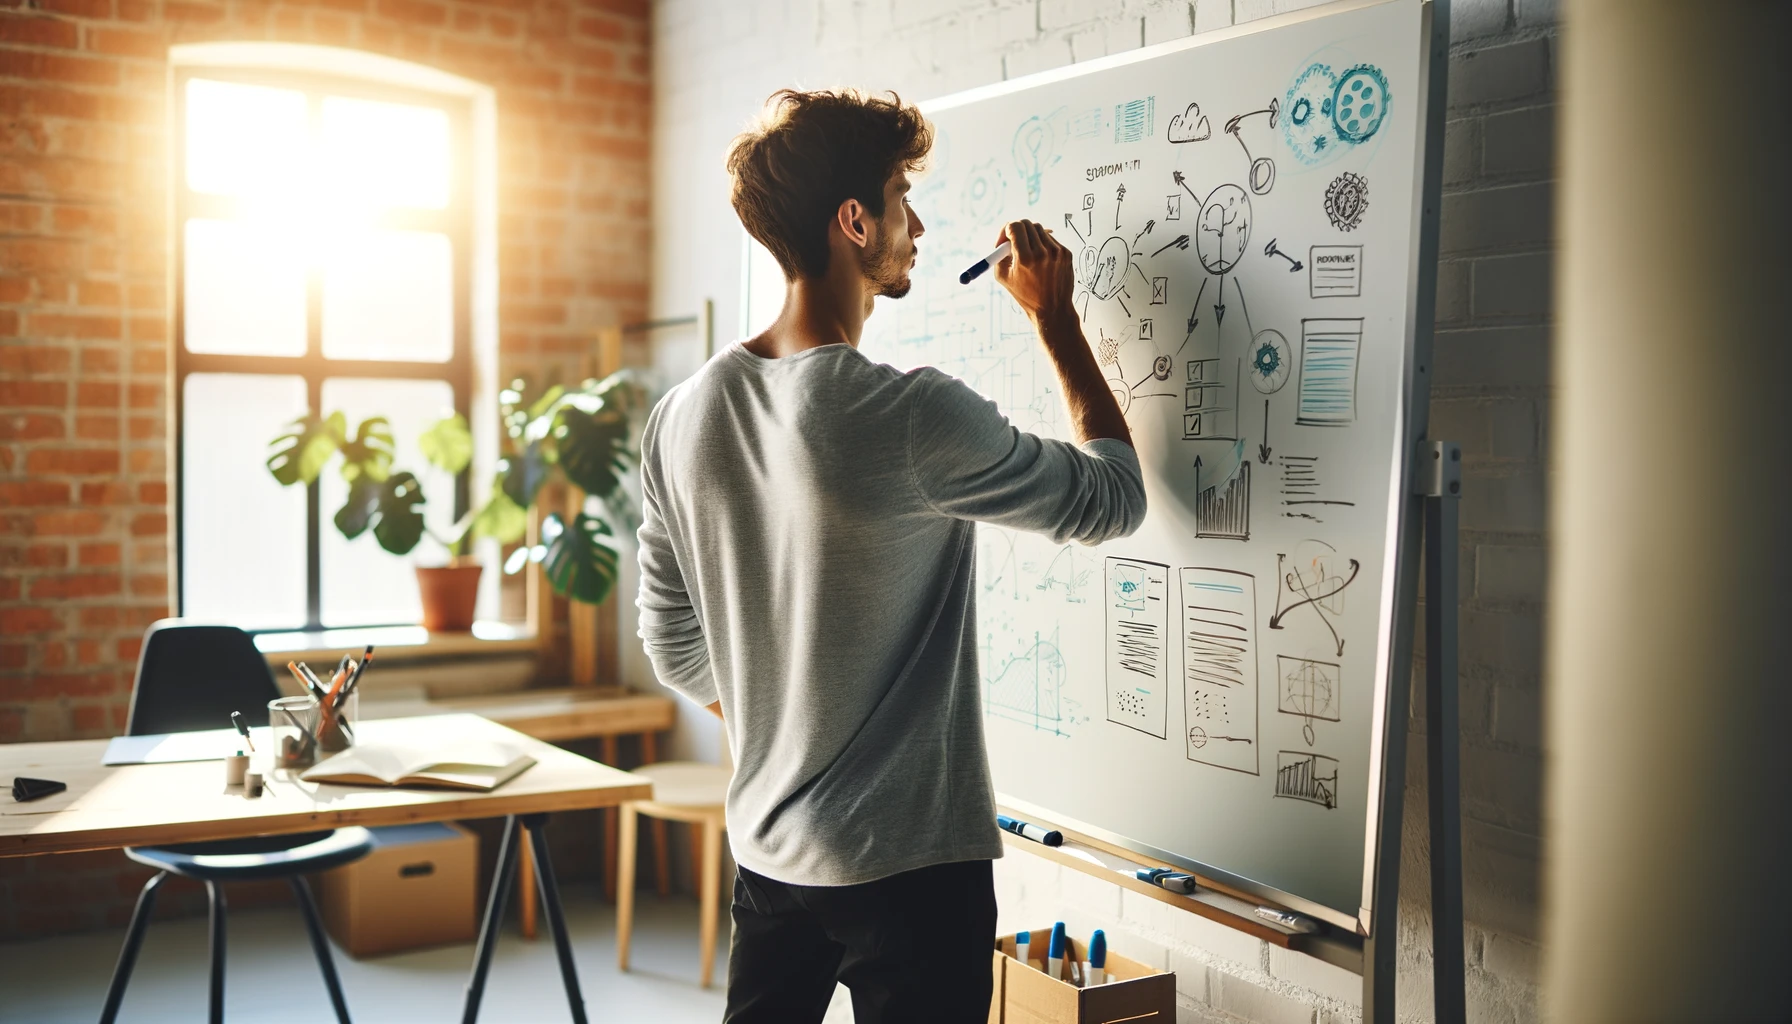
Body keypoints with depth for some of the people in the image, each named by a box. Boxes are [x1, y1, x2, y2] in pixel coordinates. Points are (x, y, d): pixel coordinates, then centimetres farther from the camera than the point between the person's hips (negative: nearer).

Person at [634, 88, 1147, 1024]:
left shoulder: (682, 417, -1)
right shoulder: (916, 419, -22)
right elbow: (1113, 499, -7)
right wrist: (1055, 318, 2)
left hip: (766, 851, 7)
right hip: (909, 863, -6)